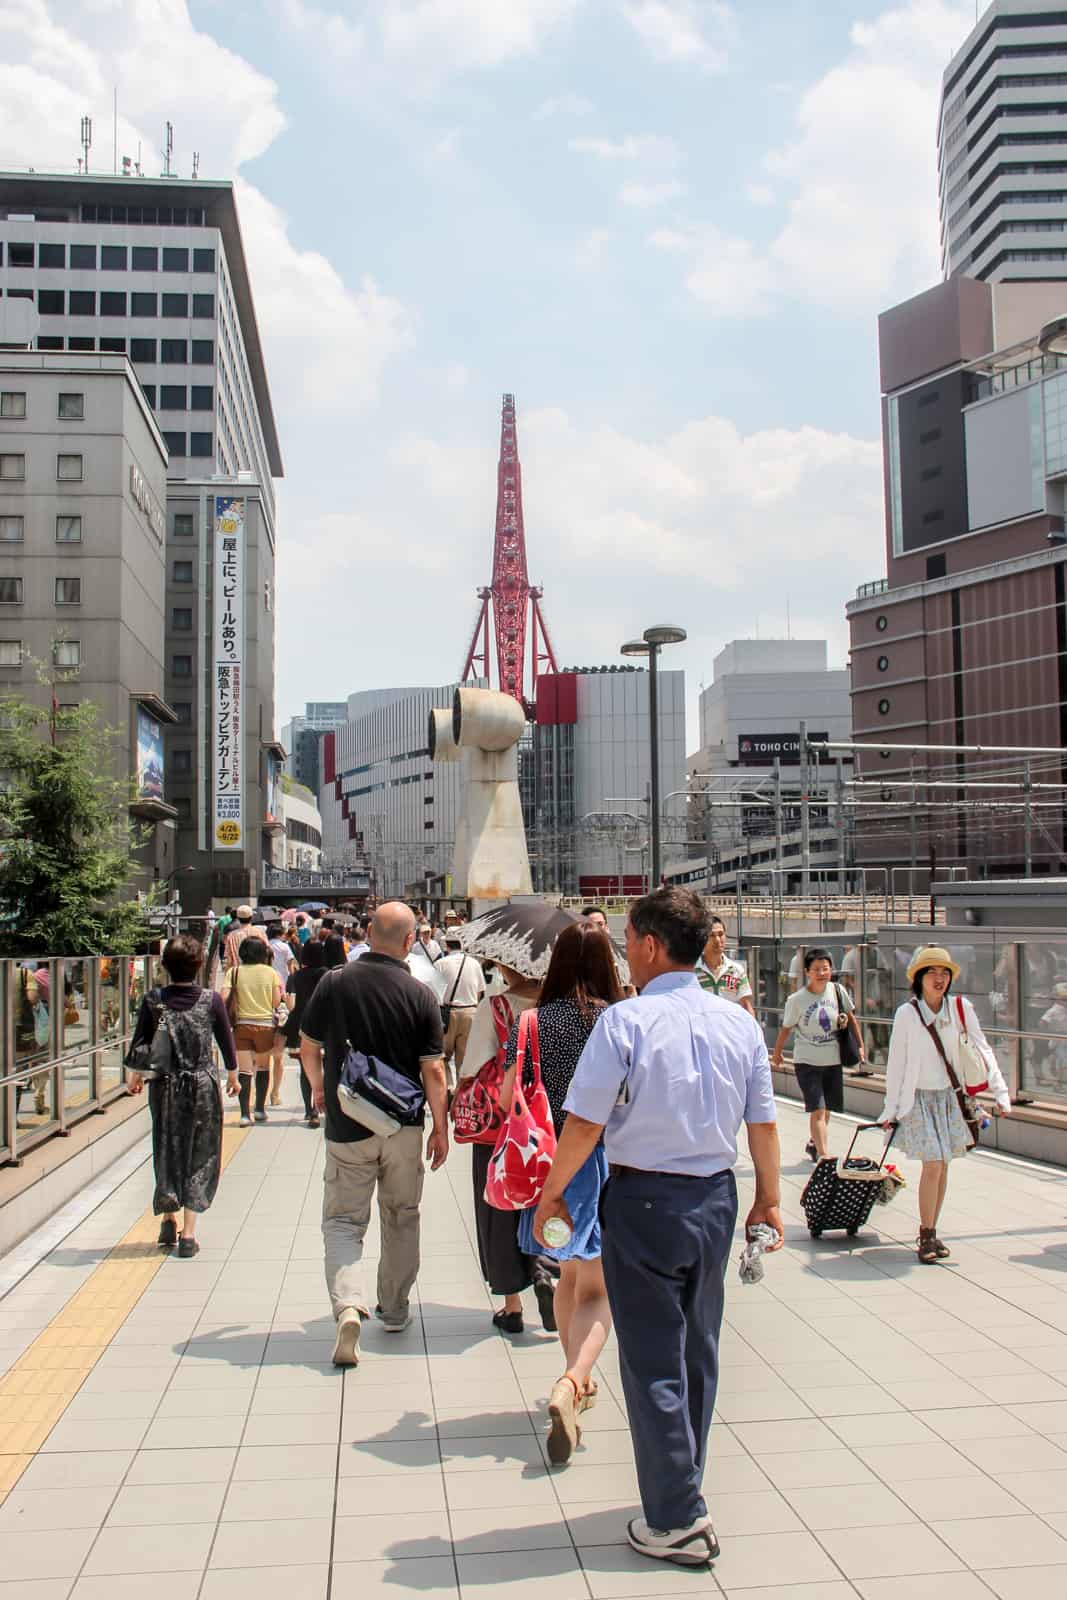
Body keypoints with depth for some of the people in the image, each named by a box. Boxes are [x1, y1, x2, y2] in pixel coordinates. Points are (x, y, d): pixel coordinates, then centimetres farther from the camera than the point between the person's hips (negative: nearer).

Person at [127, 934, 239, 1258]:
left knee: (167, 1152, 18)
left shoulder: (153, 1001, -7)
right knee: (199, 1156, 7)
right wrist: (232, 1074, 17)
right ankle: (188, 1233, 4)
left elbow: (140, 1043, 3)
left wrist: (135, 1076, 21)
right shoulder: (211, 999, -9)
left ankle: (168, 1220, 20)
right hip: (203, 1086, -1)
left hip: (164, 1087, 1)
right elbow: (226, 1039, 0)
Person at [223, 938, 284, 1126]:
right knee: (263, 1067, 17)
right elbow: (277, 1002, -3)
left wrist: (232, 1011, 5)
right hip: (265, 1024, 0)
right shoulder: (270, 972, -2)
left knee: (244, 1070, 0)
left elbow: (224, 997, -12)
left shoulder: (234, 972, -1)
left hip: (242, 1025, 0)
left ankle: (245, 1114, -7)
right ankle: (260, 1110, 22)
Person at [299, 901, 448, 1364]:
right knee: (401, 1218, 18)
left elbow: (308, 1047, 3)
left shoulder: (333, 983, -8)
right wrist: (440, 1127, 3)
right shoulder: (420, 995, -9)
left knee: (342, 1220, 7)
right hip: (404, 1126, 1)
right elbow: (433, 1071, -8)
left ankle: (347, 1304, -15)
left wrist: (319, 1090, 22)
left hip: (346, 1125, -1)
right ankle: (395, 1311, 29)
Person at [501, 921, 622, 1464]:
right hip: (605, 1160, -3)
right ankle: (570, 1384, -20)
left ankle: (576, 1379, 37)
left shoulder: (535, 1022, -5)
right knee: (597, 1288, 3)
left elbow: (505, 1099, -2)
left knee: (569, 1276, 23)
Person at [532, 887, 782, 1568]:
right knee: (699, 1351, 19)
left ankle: (678, 1519, 11)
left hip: (642, 1200, -5)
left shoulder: (624, 1021, -16)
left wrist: (552, 1192, -2)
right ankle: (682, 1486, 35)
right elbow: (763, 1123, 4)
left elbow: (584, 1124, -16)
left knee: (653, 1360, 5)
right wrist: (769, 1197, 17)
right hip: (716, 1199, 6)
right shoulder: (740, 1022, -1)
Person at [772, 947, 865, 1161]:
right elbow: (786, 1028, -1)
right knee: (818, 1109, -13)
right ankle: (823, 1155, -11)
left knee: (826, 1111, 15)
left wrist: (860, 1046, 11)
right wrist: (777, 1053, 10)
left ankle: (813, 1144, 37)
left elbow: (851, 1018, 10)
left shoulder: (838, 991, -4)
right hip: (807, 1062, -4)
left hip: (833, 1061, 4)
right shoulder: (796, 1000, -13)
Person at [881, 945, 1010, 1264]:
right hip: (919, 1098, -3)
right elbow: (896, 1064, -6)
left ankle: (930, 1234, 20)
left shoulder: (961, 1008, -4)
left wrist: (1000, 1093, -9)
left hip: (950, 1097, 3)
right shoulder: (906, 1013, -11)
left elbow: (983, 1051, 0)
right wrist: (890, 1110, -2)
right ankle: (926, 1236, 1)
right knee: (932, 1165, -12)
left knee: (943, 1166, 8)